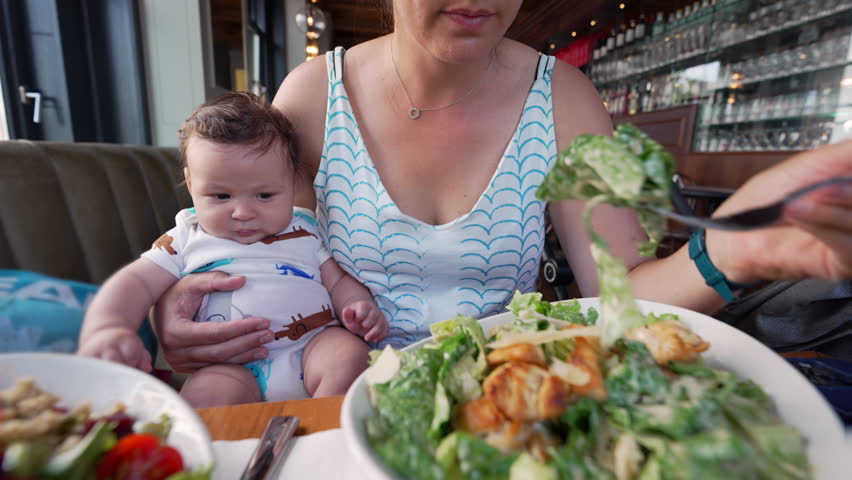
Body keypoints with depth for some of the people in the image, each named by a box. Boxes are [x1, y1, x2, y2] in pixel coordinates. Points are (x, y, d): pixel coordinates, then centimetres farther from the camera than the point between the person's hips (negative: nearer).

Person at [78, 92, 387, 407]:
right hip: (230, 367, -1)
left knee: (350, 353, -25)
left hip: (314, 346, 3)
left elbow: (338, 281, 15)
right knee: (207, 393, -31)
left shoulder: (305, 230, 13)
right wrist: (105, 329, -19)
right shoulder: (185, 241, 11)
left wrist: (361, 309, -7)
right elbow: (135, 283, 3)